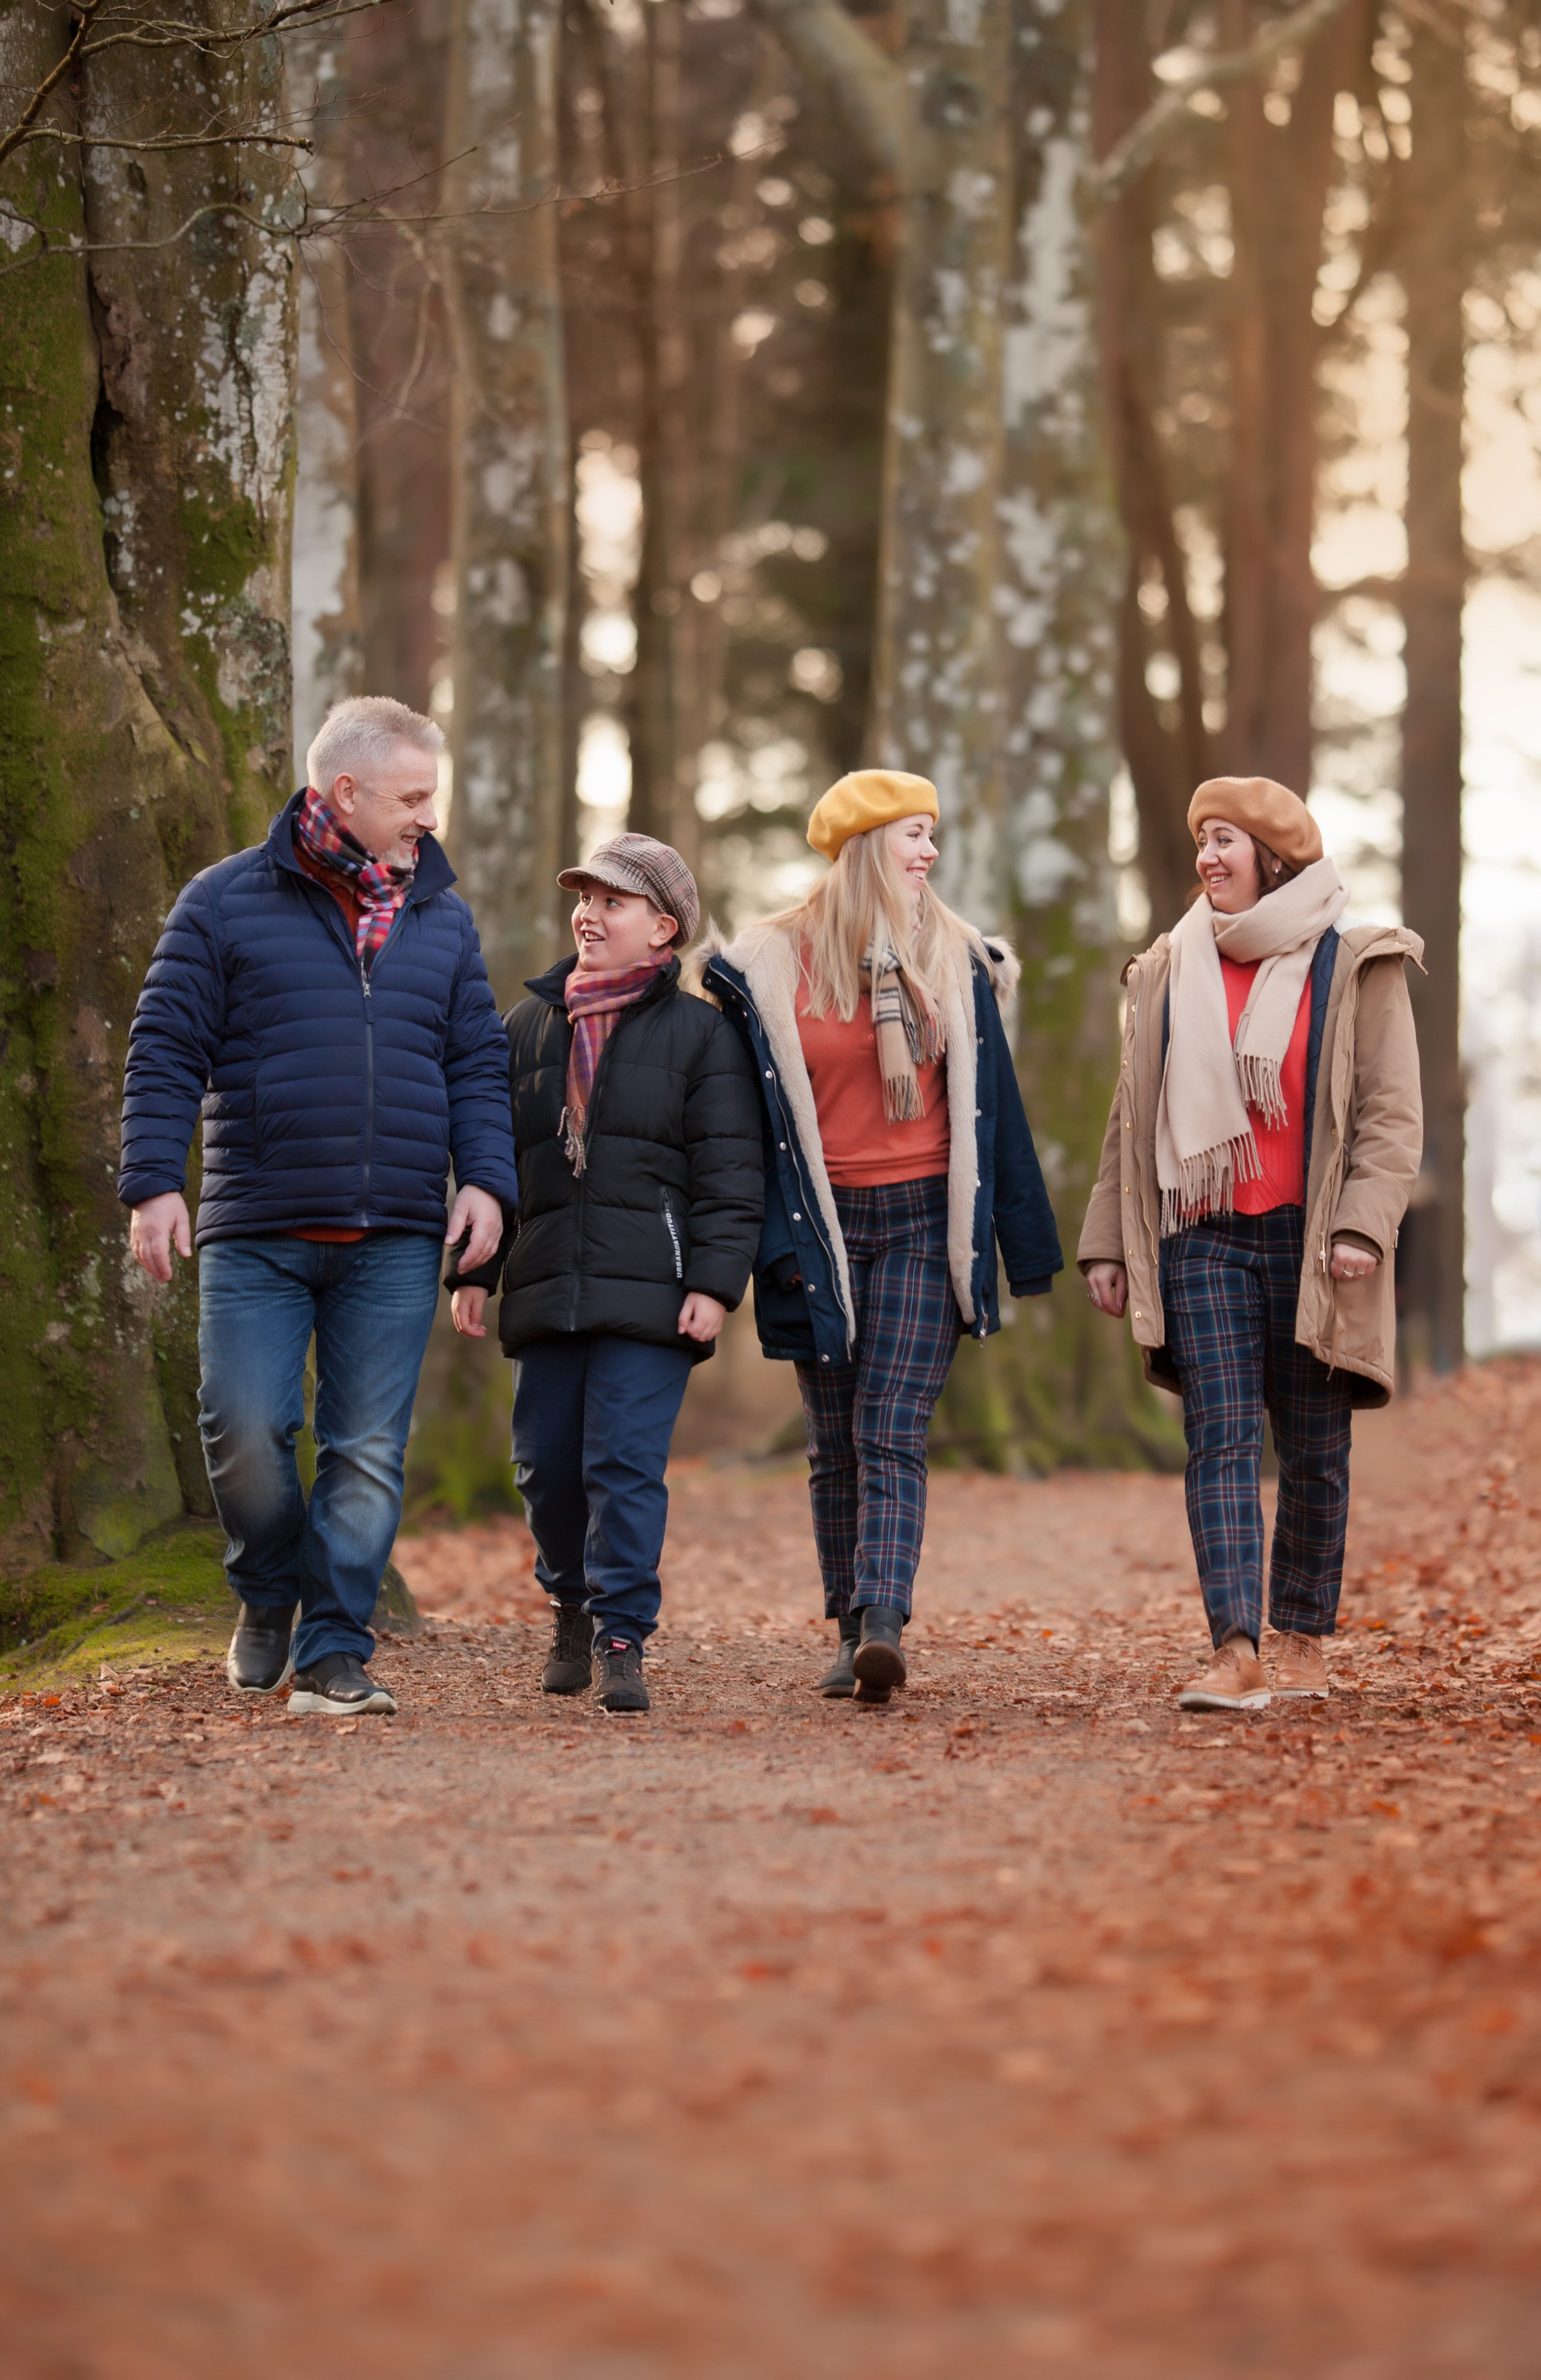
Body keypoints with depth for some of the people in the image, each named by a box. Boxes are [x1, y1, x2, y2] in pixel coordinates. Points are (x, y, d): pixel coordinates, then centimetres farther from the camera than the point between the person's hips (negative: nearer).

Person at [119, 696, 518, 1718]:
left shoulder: (441, 918, 14)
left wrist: (487, 1178, 0)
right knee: (245, 1426, -9)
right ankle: (271, 1594, 18)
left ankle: (333, 1652, 4)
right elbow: (167, 1051, 1)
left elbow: (477, 1065, 14)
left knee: (369, 1451, -1)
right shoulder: (227, 902, 3)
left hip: (395, 1244, 3)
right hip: (257, 1236, -2)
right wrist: (154, 1181, -8)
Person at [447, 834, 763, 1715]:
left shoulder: (700, 1032, 3)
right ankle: (573, 1608, 28)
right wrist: (474, 1270, 11)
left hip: (649, 1290, -4)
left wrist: (715, 1283, -10)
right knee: (547, 1463, 6)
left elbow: (729, 1173, -1)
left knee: (626, 1462, -11)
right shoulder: (529, 1025, 15)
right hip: (547, 1288, 4)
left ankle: (622, 1638, -5)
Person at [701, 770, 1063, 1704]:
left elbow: (992, 1103, 10)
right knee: (836, 1442, 4)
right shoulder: (774, 963, 1)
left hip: (925, 1220, 0)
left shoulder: (957, 962, 7)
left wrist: (1024, 1241, 10)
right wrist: (769, 1239, -3)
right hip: (821, 1227, 0)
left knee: (893, 1431, -11)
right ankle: (853, 1633, 11)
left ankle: (883, 1621, -21)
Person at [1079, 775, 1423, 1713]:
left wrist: (1361, 1225, -16)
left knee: (1315, 1449, 5)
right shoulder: (1169, 974, 12)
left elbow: (1393, 1111, -4)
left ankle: (1305, 1636, 19)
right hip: (1203, 1240, 2)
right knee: (1220, 1441, -10)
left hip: (1309, 1242, -2)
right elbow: (1133, 1118, 14)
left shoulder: (1358, 968, 2)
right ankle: (1236, 1654, -18)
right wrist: (1108, 1241, 9)